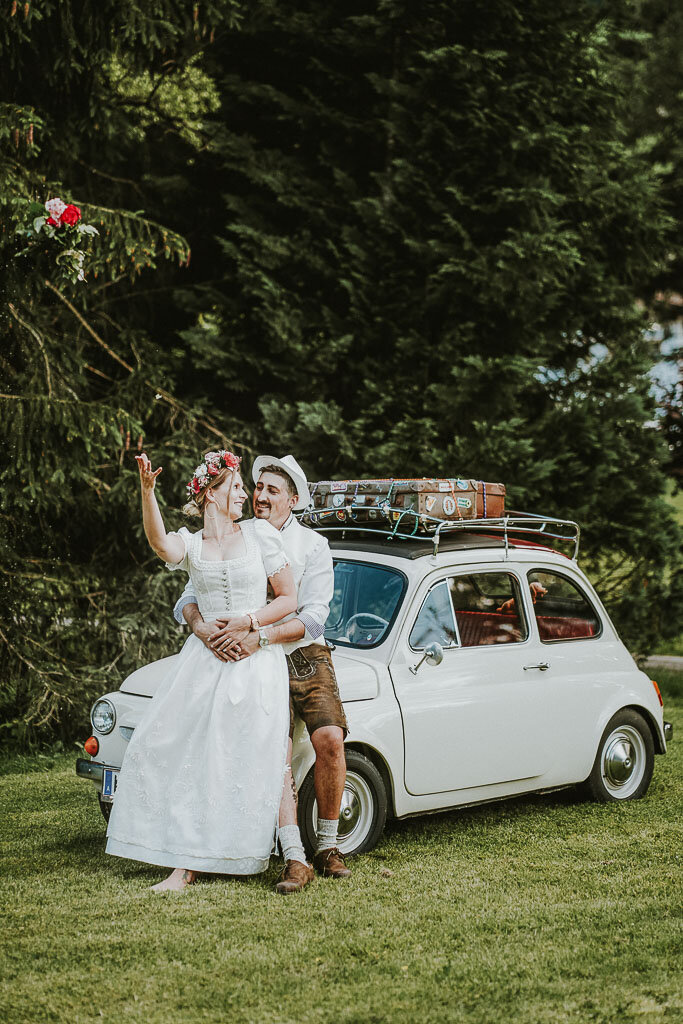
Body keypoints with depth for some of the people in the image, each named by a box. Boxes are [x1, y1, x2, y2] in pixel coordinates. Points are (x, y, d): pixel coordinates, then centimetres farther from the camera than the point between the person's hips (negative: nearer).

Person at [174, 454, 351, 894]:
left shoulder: (313, 545, -1)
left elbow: (313, 618, -12)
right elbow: (187, 601, 1)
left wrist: (256, 637, -26)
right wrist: (202, 627, -23)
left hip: (307, 657, -1)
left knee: (330, 739, -18)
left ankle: (328, 846, -1)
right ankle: (295, 860, -18)